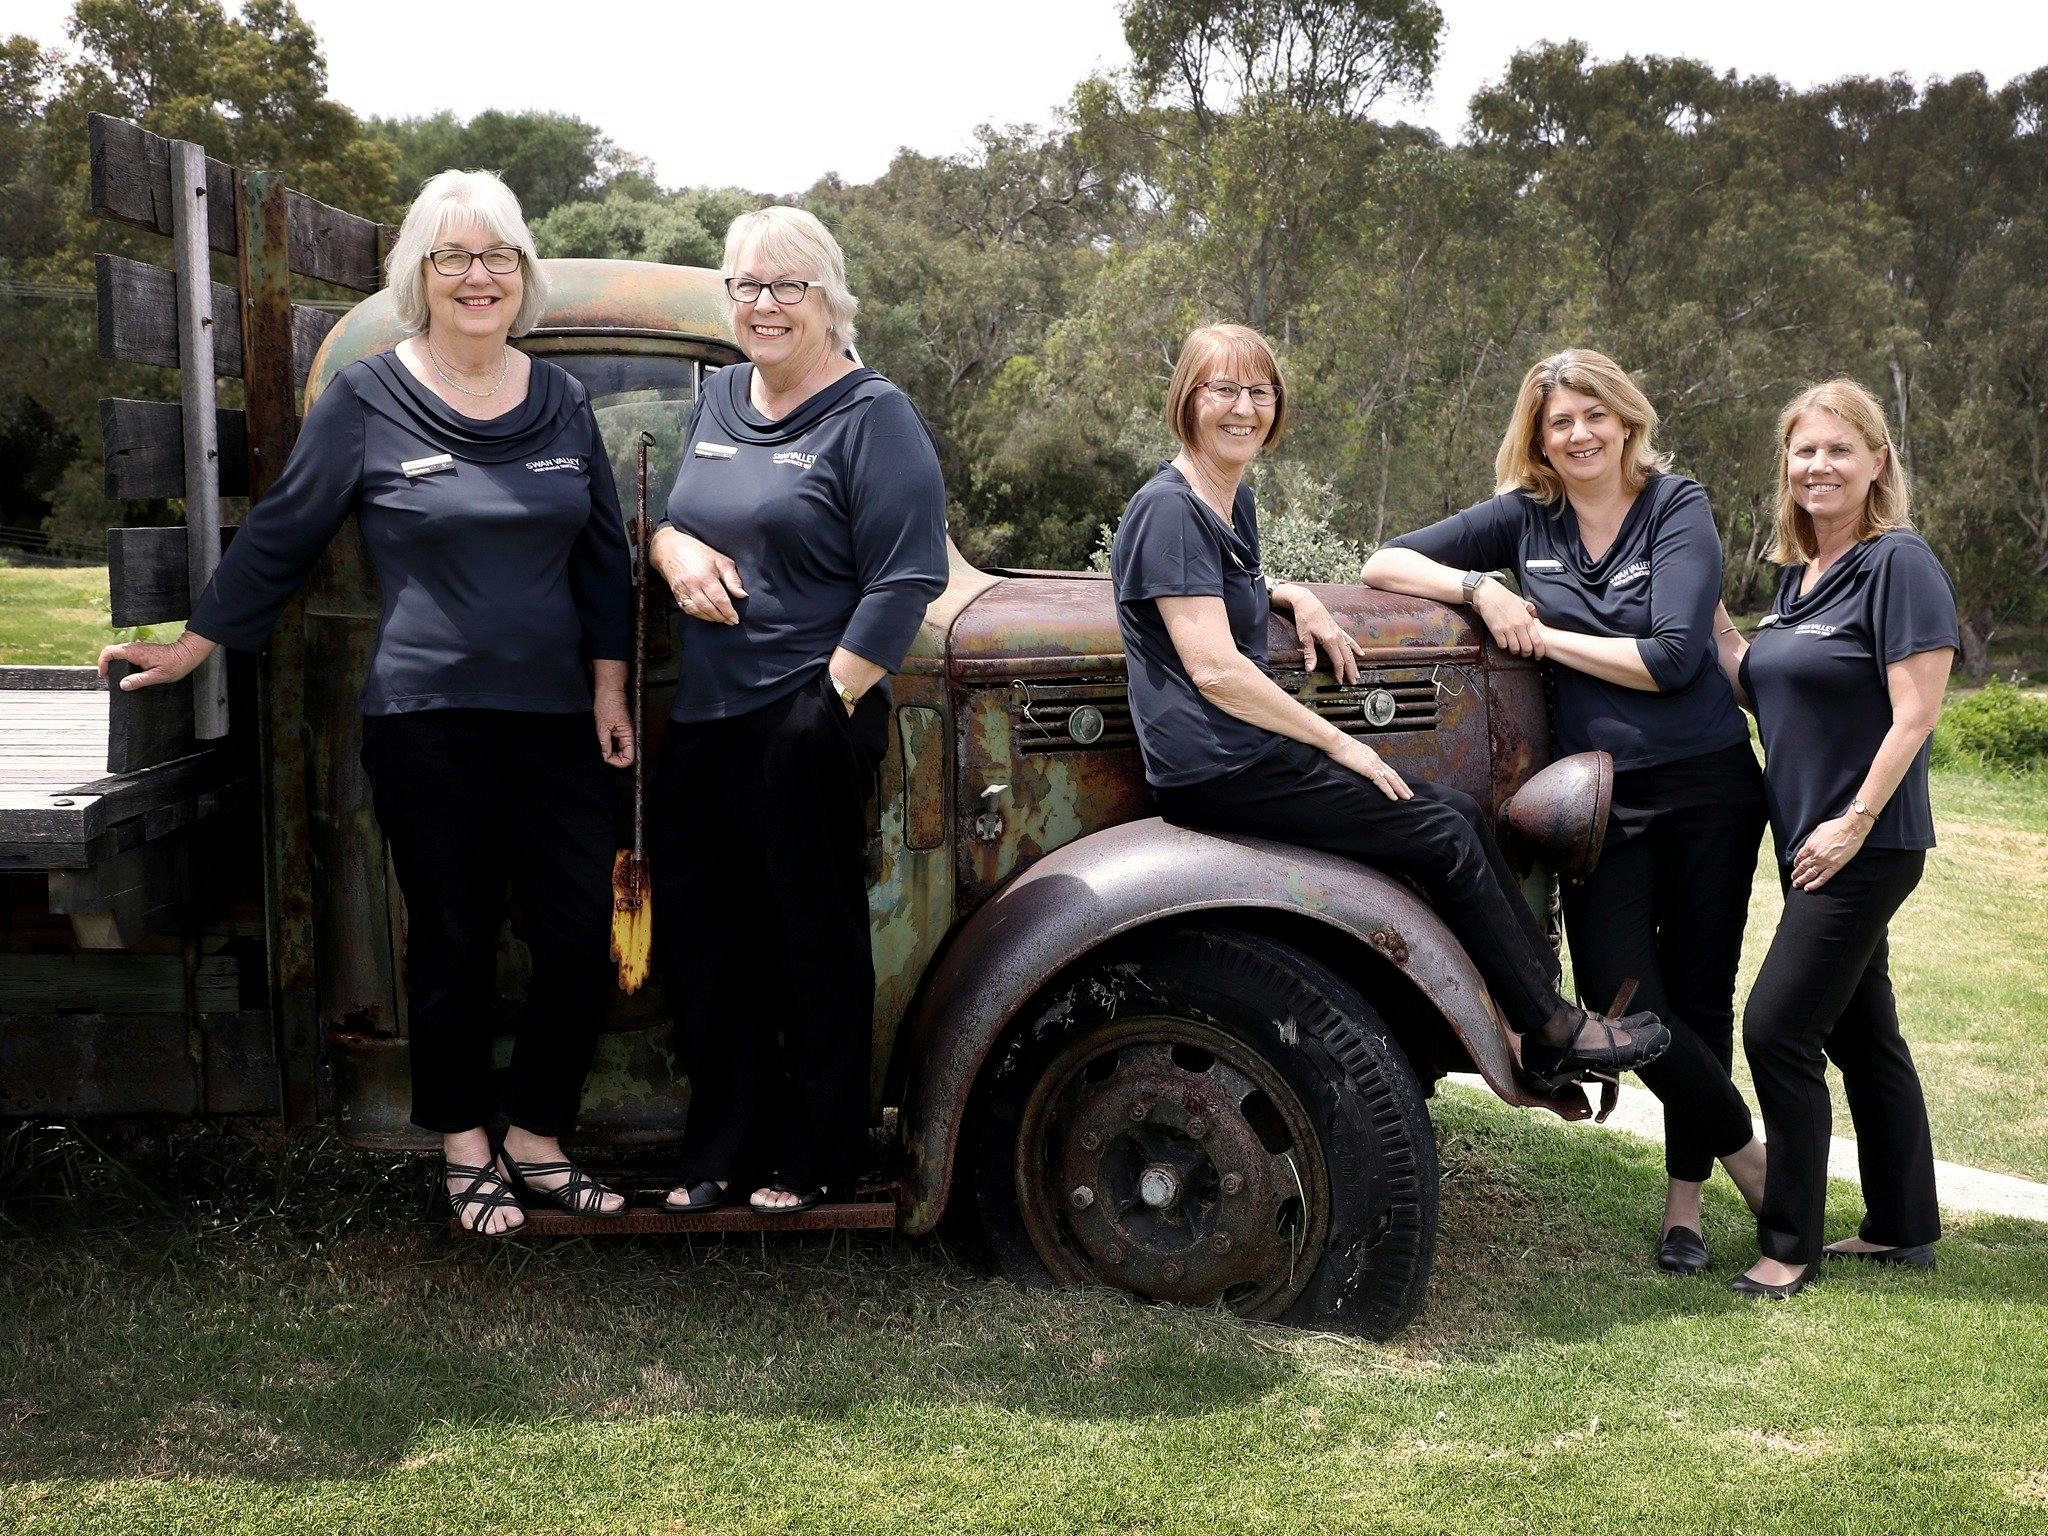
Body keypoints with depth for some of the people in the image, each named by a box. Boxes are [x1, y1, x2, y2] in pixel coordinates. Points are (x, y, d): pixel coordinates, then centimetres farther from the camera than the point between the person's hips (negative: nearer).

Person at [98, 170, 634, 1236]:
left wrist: (608, 687, 9)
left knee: (585, 937, 2)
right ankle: (466, 1150, 23)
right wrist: (193, 646, 7)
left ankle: (536, 1143, 20)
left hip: (553, 719, 4)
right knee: (453, 944, 5)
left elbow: (603, 555, 14)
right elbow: (281, 535, 5)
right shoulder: (366, 400, -1)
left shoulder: (562, 402, 9)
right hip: (427, 723, -3)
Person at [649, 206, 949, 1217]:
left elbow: (907, 579, -14)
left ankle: (812, 1155, 20)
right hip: (702, 719, 7)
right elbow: (670, 515, 24)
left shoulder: (873, 416, -8)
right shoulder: (719, 399, 14)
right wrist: (674, 550, -1)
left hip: (807, 724, -7)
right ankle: (720, 1144, 27)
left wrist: (829, 700, -17)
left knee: (811, 944, 4)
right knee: (700, 941, 12)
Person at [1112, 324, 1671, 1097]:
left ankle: (1548, 1004, 10)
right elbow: (1213, 670, -21)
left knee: (1463, 814, 6)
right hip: (1218, 772, -10)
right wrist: (1338, 744, -14)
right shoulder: (1168, 510, -14)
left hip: (1251, 753, 10)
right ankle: (1553, 1034, 4)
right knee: (1446, 837, -8)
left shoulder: (1233, 498, 15)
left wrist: (1295, 596, 15)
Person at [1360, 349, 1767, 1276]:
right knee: (1621, 997, -8)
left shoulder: (1677, 507, -3)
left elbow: (1671, 659, -14)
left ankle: (1685, 1197, 23)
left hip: (1706, 784, -2)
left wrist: (1545, 634, -9)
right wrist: (1480, 589, -13)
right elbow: (1383, 565, 2)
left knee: (1699, 992, 6)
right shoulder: (1525, 516, 4)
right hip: (1600, 792, 2)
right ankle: (1745, 1148, 16)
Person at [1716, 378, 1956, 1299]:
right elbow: (1760, 690, 14)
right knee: (1860, 1032, 15)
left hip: (1865, 845, -9)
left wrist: (1855, 824, -20)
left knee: (1778, 1029, -9)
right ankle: (1904, 1230, 27)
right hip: (1808, 842, 9)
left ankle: (1789, 1247, 2)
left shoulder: (1899, 564, -13)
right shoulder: (1796, 573, 12)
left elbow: (1916, 713, -18)